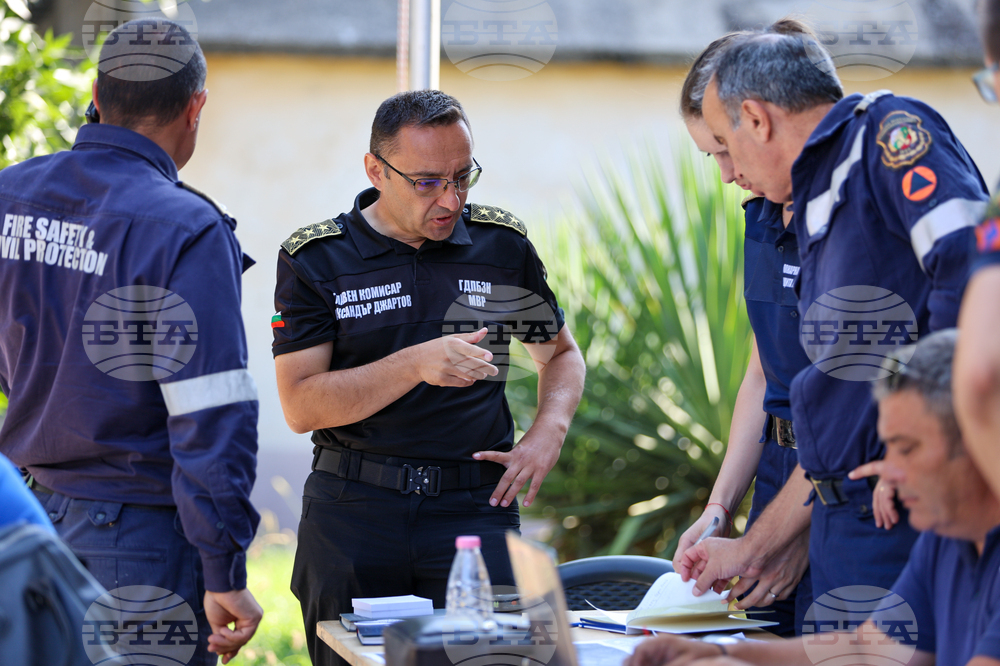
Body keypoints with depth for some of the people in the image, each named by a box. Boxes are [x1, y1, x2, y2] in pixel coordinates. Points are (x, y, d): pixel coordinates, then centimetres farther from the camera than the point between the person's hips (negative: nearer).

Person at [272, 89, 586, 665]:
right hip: (352, 511, -1)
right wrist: (416, 364, -20)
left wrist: (549, 431, 0)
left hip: (475, 509, 1)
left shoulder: (503, 244, 7)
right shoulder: (314, 261, -1)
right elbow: (301, 405, -8)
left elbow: (561, 355, 21)